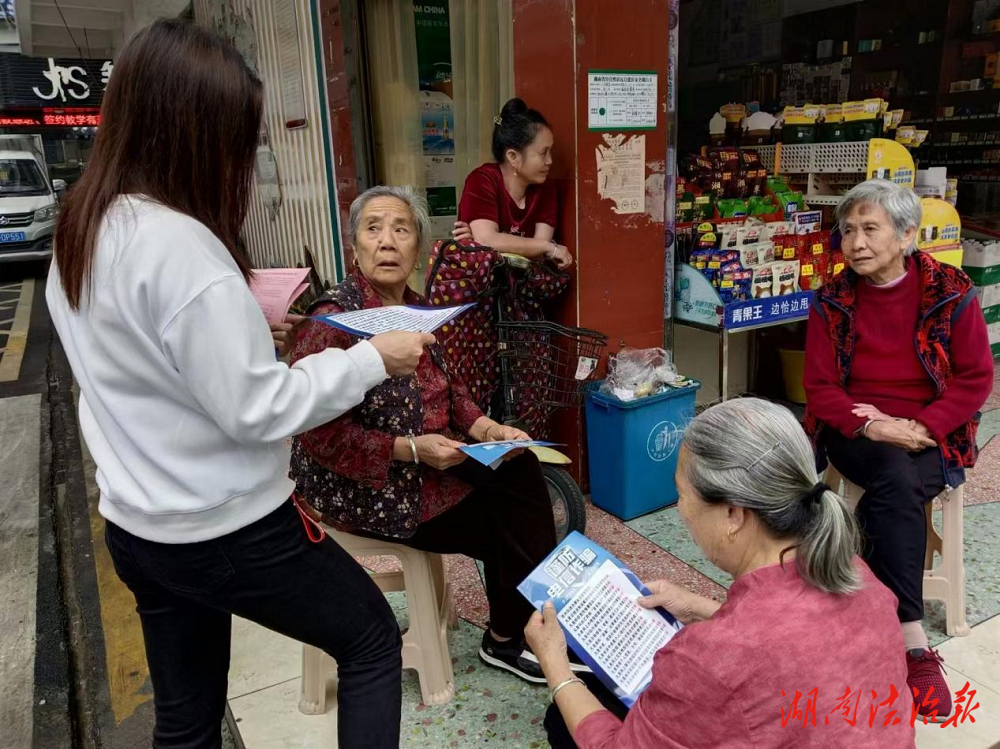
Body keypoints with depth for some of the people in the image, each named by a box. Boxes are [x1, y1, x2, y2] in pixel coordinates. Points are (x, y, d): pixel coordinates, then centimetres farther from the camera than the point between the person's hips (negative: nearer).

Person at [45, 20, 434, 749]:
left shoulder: (82, 231, 2)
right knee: (374, 641, 15)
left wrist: (246, 317, 11)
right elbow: (258, 410, -24)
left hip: (137, 526, 9)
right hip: (227, 532, -8)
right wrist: (373, 358, -15)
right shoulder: (181, 245, -26)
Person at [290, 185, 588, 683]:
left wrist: (484, 428, -5)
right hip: (362, 488, -7)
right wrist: (411, 449, -26)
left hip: (429, 462, 7)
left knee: (520, 472, -9)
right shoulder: (334, 319, -21)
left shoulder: (415, 308, 3)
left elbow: (447, 386, 12)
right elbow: (321, 433, -23)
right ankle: (506, 639, 20)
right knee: (504, 526, -7)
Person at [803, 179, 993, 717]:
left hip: (930, 437, 0)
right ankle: (914, 645, -26)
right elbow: (820, 388, -3)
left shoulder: (951, 291, -4)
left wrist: (918, 426, -18)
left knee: (888, 496, -31)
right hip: (855, 434, 1)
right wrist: (871, 426, -20)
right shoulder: (832, 300, -1)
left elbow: (976, 379, -4)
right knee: (897, 480, -30)